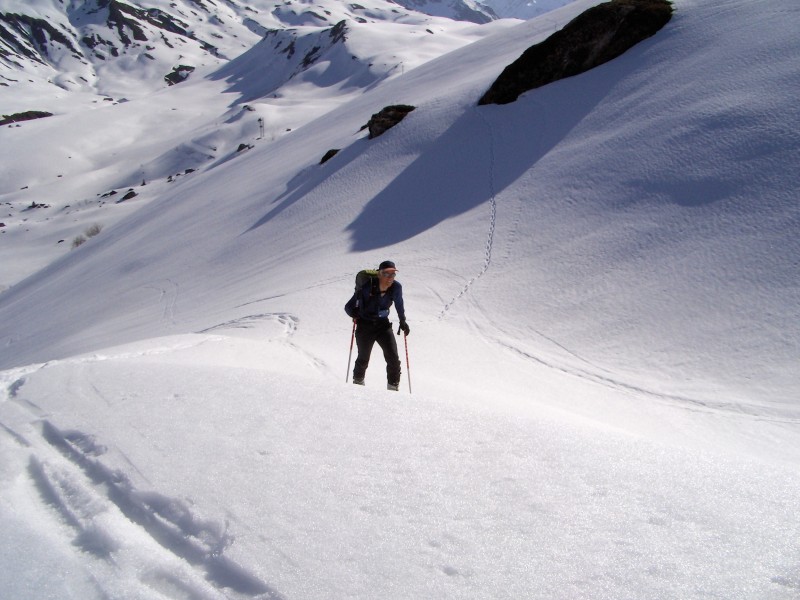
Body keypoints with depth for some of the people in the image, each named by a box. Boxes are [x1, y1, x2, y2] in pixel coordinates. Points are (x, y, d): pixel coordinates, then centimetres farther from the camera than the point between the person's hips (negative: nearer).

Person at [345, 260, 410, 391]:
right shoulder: (367, 288, -23)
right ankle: (358, 381, 35)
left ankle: (393, 386, 7)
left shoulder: (396, 287, -14)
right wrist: (355, 315, -35)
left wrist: (403, 321, 14)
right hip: (365, 326, -2)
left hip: (383, 325, 3)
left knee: (393, 357, -9)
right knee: (363, 359, 7)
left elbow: (399, 304, 8)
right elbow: (348, 307, -16)